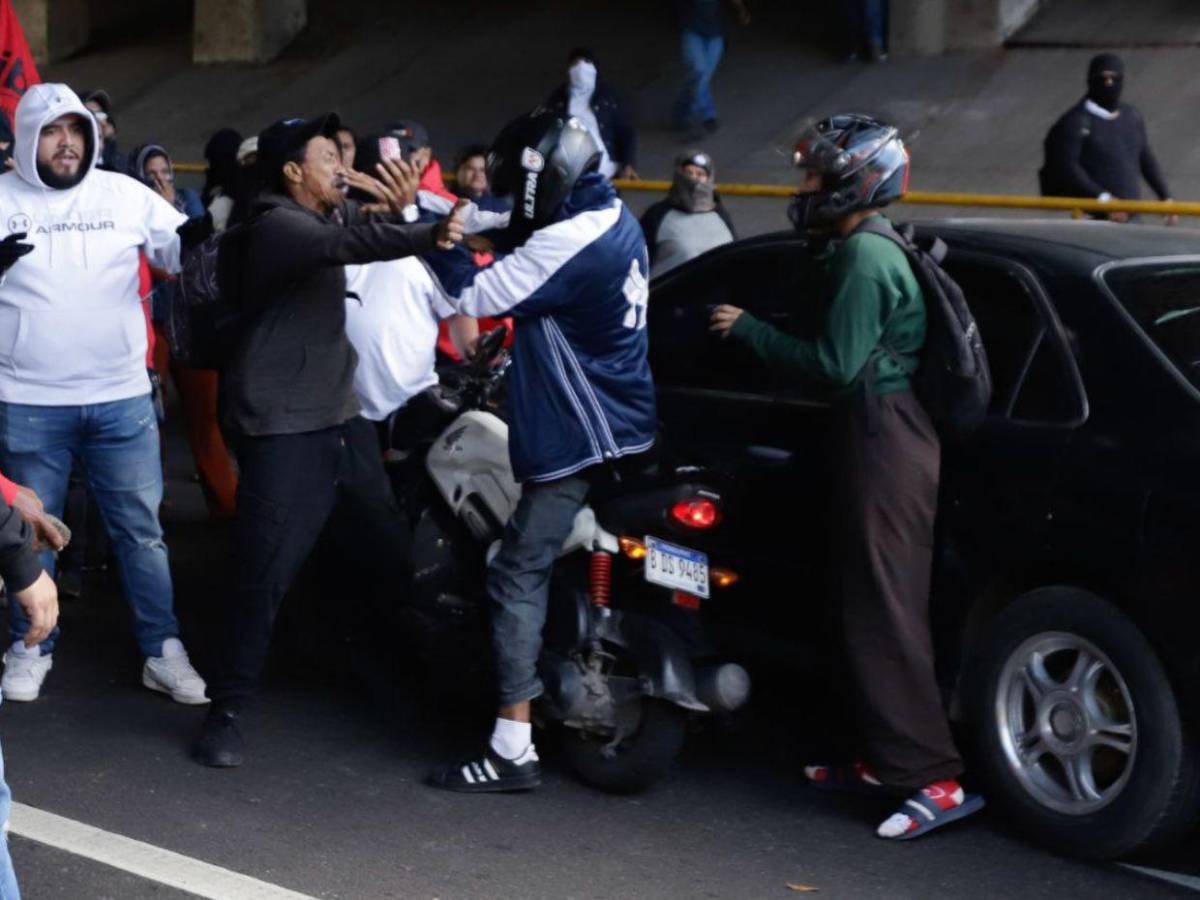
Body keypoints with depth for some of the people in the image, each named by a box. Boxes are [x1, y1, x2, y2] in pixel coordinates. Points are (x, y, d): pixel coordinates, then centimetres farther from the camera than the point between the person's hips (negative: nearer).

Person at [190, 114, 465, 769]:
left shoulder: (328, 214, 14)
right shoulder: (275, 226, -14)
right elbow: (347, 244, -32)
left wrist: (402, 211, 0)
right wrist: (427, 236, -44)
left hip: (340, 416, 9)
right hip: (283, 427, -9)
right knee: (263, 573, -9)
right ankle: (227, 710, 0)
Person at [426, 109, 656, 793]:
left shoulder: (569, 242, -21)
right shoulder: (615, 219, 10)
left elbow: (476, 295, -17)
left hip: (578, 440, -10)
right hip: (622, 428, 10)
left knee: (519, 575, -8)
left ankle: (513, 748, -8)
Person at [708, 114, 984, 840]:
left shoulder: (866, 257, -15)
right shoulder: (871, 250, 17)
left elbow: (837, 364, -20)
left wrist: (748, 330, -10)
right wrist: (756, 331, 16)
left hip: (886, 443, -11)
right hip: (890, 432, 11)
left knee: (888, 615, -9)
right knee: (875, 608, 15)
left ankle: (938, 778, -8)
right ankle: (889, 759, 23)